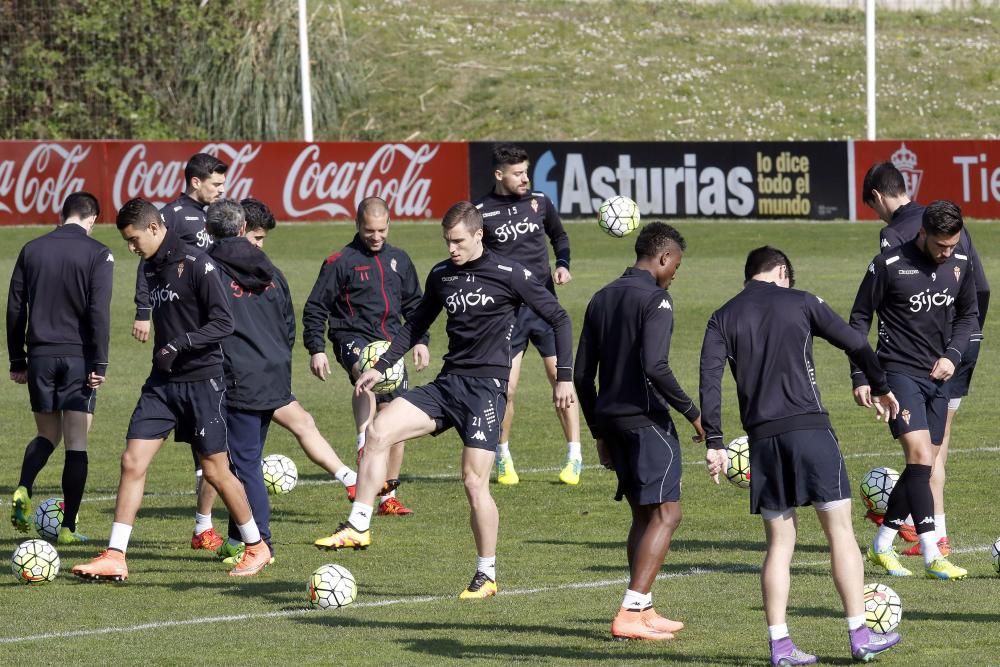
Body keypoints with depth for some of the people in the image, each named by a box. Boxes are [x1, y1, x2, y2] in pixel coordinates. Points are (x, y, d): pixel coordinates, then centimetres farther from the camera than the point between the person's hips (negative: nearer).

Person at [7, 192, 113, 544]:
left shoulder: (32, 250, 8)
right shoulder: (97, 254, -5)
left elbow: (15, 308, 10)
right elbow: (99, 311, -12)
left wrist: (17, 361, 16)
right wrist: (100, 364, -10)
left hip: (40, 356, 3)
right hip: (78, 357, -3)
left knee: (47, 435, 18)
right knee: (76, 442, 2)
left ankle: (23, 490, -9)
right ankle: (68, 527, 0)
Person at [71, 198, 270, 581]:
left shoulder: (196, 265, -13)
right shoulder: (151, 268, 11)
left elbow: (223, 322, -17)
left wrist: (179, 346, -24)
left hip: (201, 381, -7)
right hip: (162, 383, 7)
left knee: (215, 472, 1)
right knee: (132, 462, -4)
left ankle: (256, 547, 20)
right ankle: (114, 558, -5)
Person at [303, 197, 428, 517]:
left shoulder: (399, 260, 14)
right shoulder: (341, 262, -1)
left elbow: (414, 304, 25)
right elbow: (315, 308, 0)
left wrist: (420, 341, 15)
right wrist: (316, 349, -8)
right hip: (354, 338, -6)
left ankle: (388, 496, 13)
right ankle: (364, 451, -48)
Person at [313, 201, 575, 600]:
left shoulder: (509, 275, -6)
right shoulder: (441, 276, 11)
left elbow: (559, 319, -2)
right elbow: (417, 324, 24)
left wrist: (565, 376, -9)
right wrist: (381, 367, 15)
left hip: (486, 387, -6)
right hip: (447, 383, 6)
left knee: (474, 481, -11)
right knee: (378, 431, -13)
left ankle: (487, 576, 4)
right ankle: (358, 527, -8)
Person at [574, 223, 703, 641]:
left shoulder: (602, 299, 14)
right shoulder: (655, 300, -10)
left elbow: (582, 375, 15)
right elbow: (655, 367, -22)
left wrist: (599, 432, 22)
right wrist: (692, 412, -14)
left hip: (610, 418, 8)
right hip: (647, 419, -8)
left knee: (643, 514, 18)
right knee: (665, 514, -6)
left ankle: (643, 610, 19)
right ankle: (630, 614, -15)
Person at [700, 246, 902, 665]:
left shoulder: (723, 318, 10)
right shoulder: (801, 302, 5)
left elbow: (709, 380, -1)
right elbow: (856, 344, 7)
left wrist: (714, 442, -1)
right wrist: (880, 389, 23)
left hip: (763, 437, 3)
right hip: (810, 427, -3)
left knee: (779, 543, 9)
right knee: (839, 529, 3)